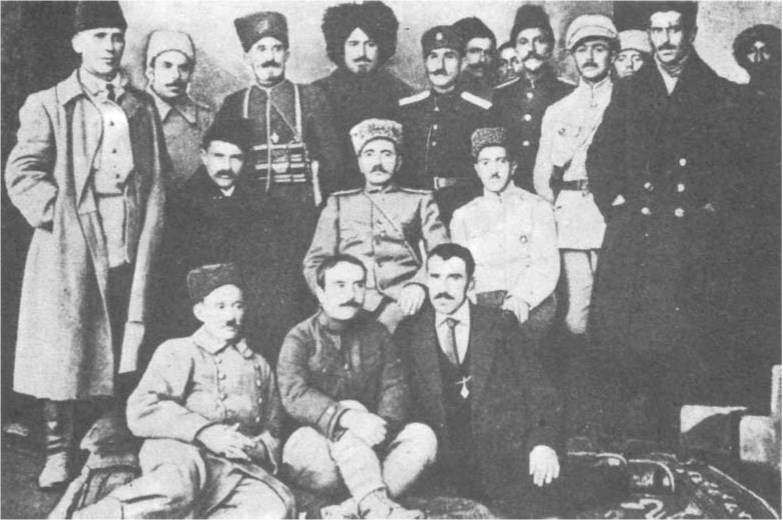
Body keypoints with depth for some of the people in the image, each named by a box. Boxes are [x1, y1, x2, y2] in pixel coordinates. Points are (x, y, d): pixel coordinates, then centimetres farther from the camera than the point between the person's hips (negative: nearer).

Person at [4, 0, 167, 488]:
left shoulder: (142, 106, 16)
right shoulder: (48, 105, 5)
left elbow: (157, 178, 13)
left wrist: (148, 236, 2)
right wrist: (58, 214, -10)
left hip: (130, 244, 3)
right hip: (70, 244, -3)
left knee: (128, 348, 3)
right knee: (63, 348, -3)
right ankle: (59, 452, 8)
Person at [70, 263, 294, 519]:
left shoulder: (259, 366, 30)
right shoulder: (176, 352, 16)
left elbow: (271, 432, 33)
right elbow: (141, 411, 1)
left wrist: (258, 448, 7)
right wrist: (203, 431, -13)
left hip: (240, 467, 3)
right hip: (179, 450, -3)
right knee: (175, 488, -43)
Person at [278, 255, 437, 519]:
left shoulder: (376, 334, 10)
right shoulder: (300, 339, -3)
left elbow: (394, 386, 0)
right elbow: (295, 396, -19)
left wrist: (385, 423, -22)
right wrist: (347, 417, -36)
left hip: (368, 445, 4)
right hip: (311, 444, -4)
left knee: (422, 437, -21)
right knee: (352, 408, -31)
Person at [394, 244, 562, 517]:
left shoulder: (500, 324, 11)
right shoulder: (409, 332, 12)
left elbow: (538, 389, 6)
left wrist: (544, 442, -11)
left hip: (504, 451, -1)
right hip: (445, 461, 1)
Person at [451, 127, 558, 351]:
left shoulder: (537, 207, 13)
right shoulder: (462, 216, 22)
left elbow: (546, 265, 0)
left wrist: (521, 297, -20)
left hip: (531, 305, -1)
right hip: (480, 305, 1)